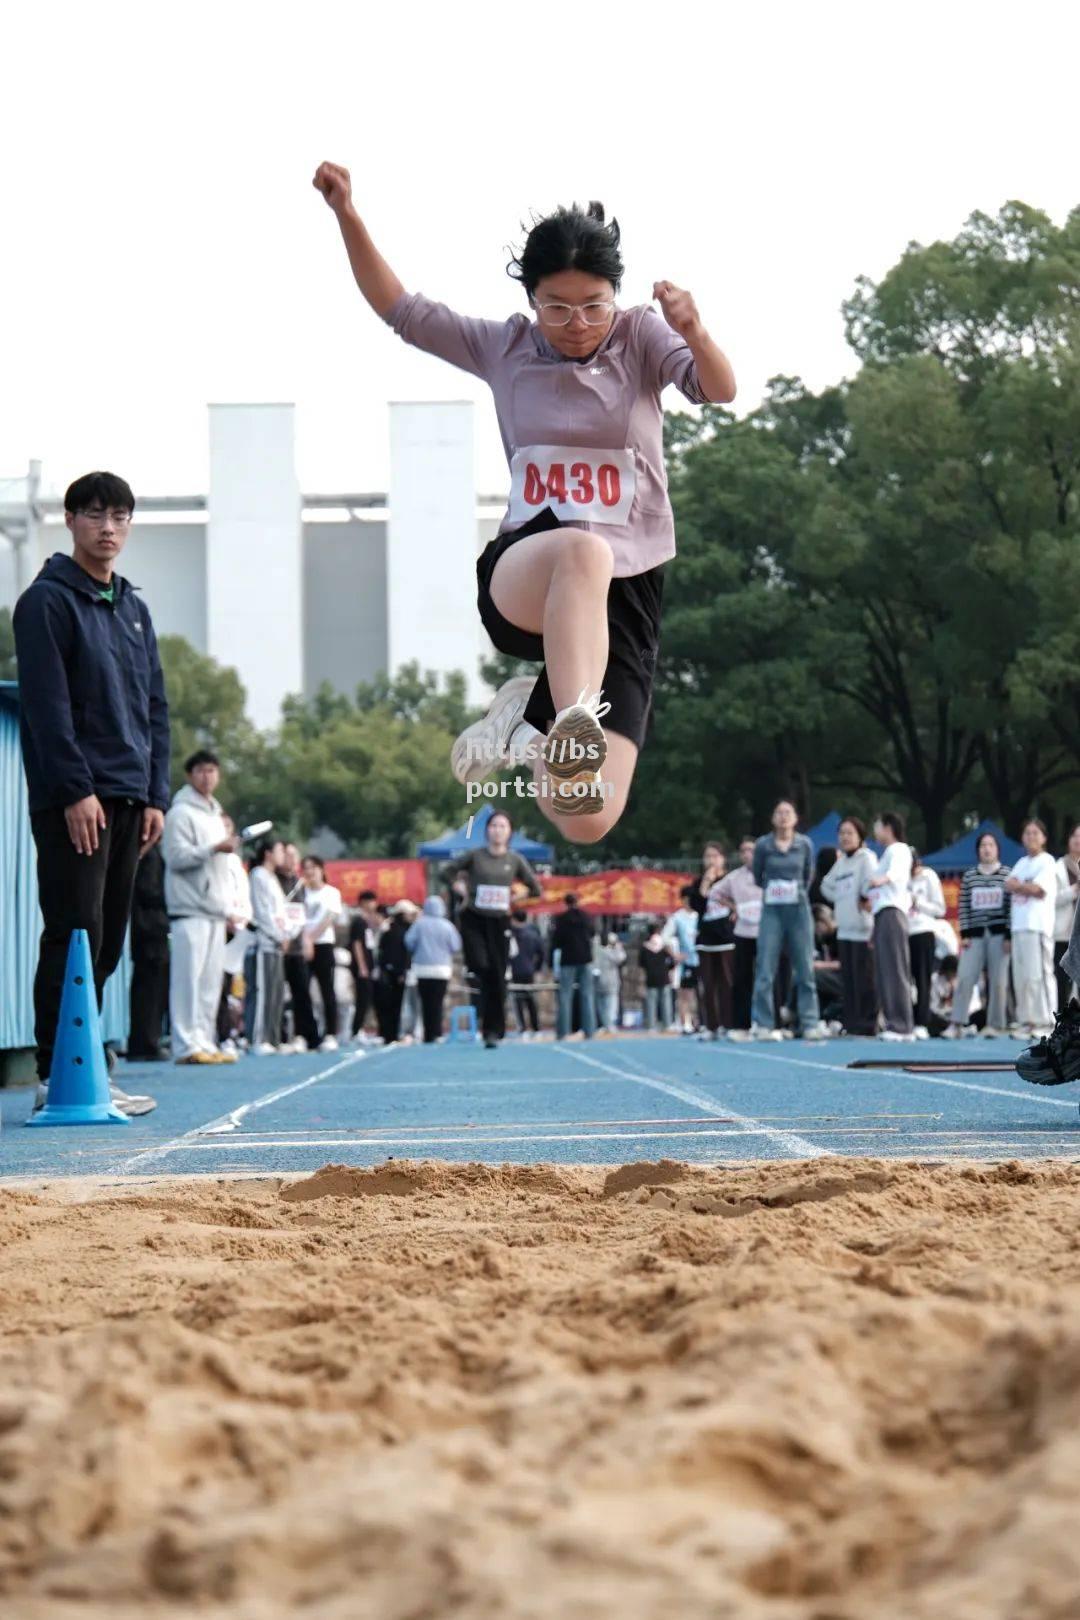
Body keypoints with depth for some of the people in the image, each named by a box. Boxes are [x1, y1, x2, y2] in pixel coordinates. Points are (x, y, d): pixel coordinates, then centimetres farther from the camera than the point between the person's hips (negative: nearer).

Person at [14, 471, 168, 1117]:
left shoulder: (134, 608, 18)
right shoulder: (47, 601, -5)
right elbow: (47, 704, -13)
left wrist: (156, 795, 10)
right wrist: (75, 790, -19)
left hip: (129, 799, 7)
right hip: (73, 799, -7)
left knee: (108, 942, 7)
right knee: (75, 936, -10)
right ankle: (57, 1077, -9)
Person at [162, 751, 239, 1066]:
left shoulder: (215, 814, 22)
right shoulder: (181, 813, -5)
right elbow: (177, 857, -15)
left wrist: (226, 904, 24)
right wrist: (216, 848, -23)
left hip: (214, 910, 9)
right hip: (190, 909, -9)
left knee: (211, 980, 8)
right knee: (188, 978, -11)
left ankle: (205, 1042, 11)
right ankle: (187, 1045, -13)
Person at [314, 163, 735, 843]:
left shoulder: (641, 336, 3)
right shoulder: (504, 347, 9)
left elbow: (719, 390, -15)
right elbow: (401, 308, 14)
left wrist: (694, 334, -37)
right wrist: (348, 214, 1)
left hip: (627, 589, 0)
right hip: (522, 575, 0)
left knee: (589, 822, -12)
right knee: (583, 551, -43)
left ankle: (531, 712, 17)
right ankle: (571, 727, -53)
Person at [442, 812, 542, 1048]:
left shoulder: (515, 860, 2)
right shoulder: (475, 856, -1)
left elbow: (535, 890, 8)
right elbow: (448, 872, 10)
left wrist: (513, 898, 1)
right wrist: (462, 889, -1)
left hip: (499, 922, 1)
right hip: (473, 919, -1)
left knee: (497, 978, 0)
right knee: (480, 965, -21)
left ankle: (493, 1031, 5)